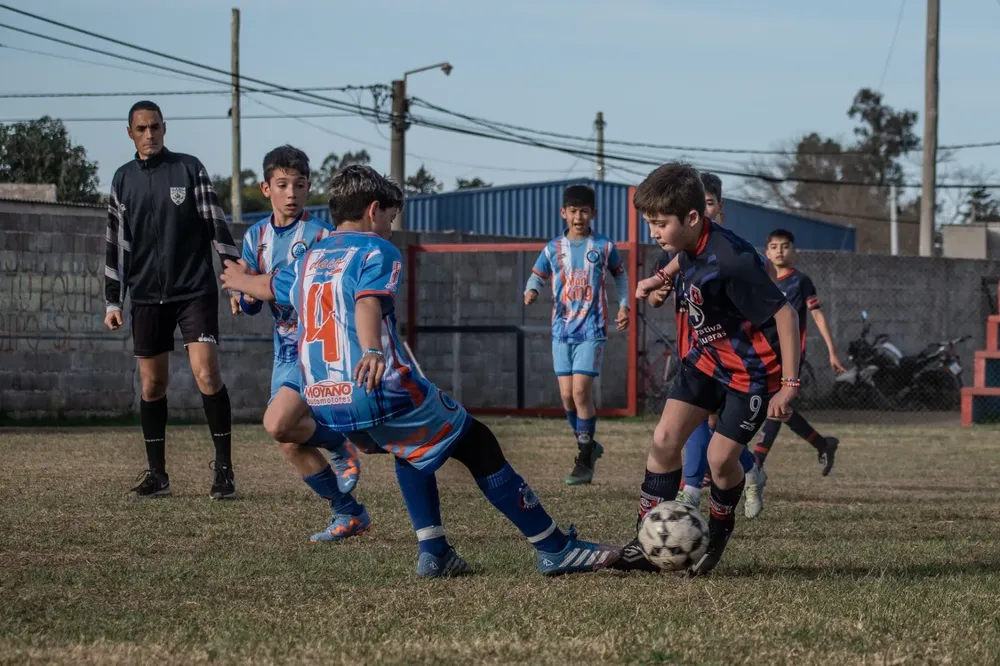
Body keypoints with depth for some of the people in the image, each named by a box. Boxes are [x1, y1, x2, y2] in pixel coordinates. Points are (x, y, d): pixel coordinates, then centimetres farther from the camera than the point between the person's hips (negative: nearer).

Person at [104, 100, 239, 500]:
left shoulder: (189, 169, 1)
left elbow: (215, 223, -1)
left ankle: (224, 468, -6)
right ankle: (156, 474, 14)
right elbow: (117, 244, 12)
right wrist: (113, 301, 9)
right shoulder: (123, 180, 9)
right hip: (147, 296, 3)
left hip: (195, 290, -3)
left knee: (207, 374, -14)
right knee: (152, 385, 4)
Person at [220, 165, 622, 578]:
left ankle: (433, 552, 21)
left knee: (411, 445, 33)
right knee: (478, 445, 6)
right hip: (378, 391, -8)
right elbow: (367, 303, -22)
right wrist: (372, 352, -40)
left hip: (323, 404, 8)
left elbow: (268, 287, 42)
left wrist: (239, 280, 65)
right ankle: (555, 550, 6)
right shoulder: (376, 250, -1)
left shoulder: (309, 260, 20)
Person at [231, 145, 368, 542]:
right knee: (291, 446, 5)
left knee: (278, 424, -25)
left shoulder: (321, 235, -12)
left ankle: (341, 446, 3)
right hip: (285, 349, 7)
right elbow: (252, 303, 12)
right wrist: (244, 298, -10)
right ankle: (349, 515, 18)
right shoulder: (256, 237, 7)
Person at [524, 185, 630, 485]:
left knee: (581, 390, -13)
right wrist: (531, 291, -9)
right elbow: (537, 276, 13)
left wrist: (623, 306, 6)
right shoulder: (554, 248, 5)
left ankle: (585, 460, -5)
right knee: (567, 395, 2)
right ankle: (589, 445, 23)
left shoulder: (604, 246, 1)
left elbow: (620, 275, 15)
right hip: (562, 329, 3)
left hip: (592, 329, -3)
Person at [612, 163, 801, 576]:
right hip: (707, 357, 8)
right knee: (665, 439, -4)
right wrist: (662, 277, 15)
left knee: (720, 457, -8)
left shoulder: (731, 262, -33)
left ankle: (719, 532, 23)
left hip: (752, 371, -8)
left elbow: (785, 315, -28)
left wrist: (789, 384, -26)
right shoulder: (690, 245, -9)